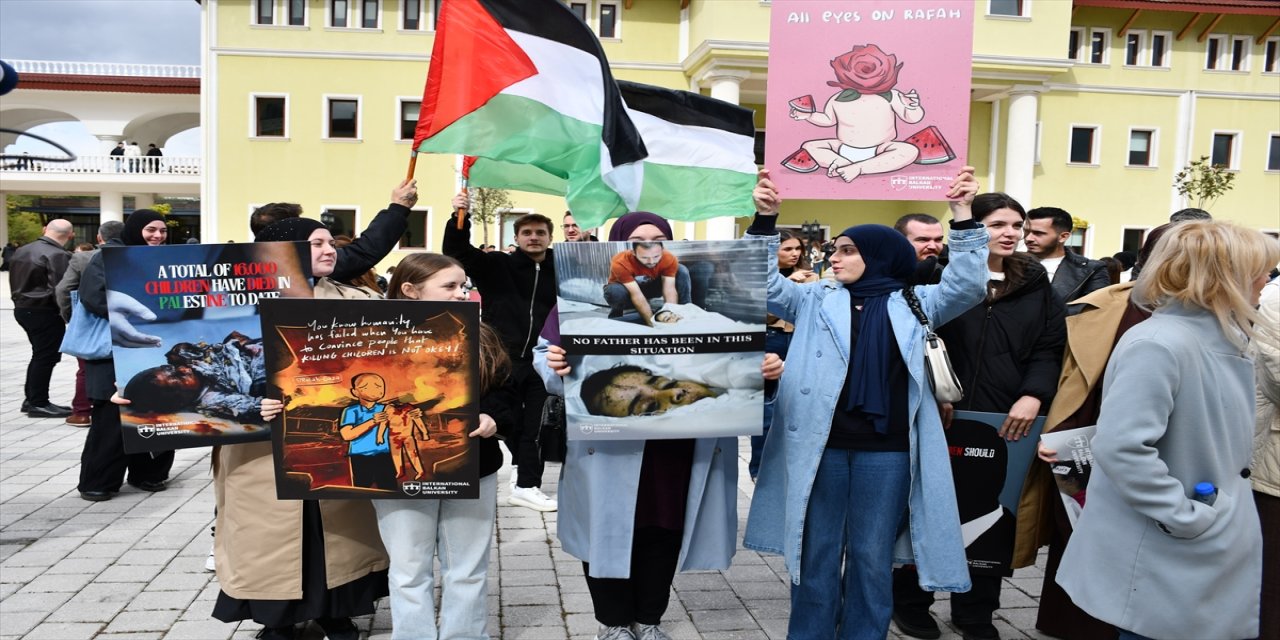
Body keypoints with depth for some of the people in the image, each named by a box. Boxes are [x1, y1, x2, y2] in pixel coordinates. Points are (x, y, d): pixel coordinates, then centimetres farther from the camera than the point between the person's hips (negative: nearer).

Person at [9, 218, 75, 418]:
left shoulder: (21, 251, 10)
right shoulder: (58, 255, -19)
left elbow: (15, 282, 18)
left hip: (22, 308, 9)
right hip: (44, 312, -9)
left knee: (40, 355, 19)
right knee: (46, 357, 0)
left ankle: (30, 399, 25)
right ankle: (38, 404, 5)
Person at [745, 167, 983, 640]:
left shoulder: (914, 304, 7)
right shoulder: (815, 299, 8)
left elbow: (966, 287, -2)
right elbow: (764, 285, 2)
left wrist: (963, 215, -11)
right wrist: (765, 220, -10)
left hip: (887, 449, 0)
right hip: (821, 444, 1)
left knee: (872, 557, 11)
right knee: (817, 553, 11)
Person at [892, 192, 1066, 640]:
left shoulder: (1036, 285, 9)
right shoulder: (941, 276, -4)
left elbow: (1050, 349, 5)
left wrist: (1032, 396, -11)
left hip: (1006, 422, 4)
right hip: (940, 420, -3)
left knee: (992, 514, 11)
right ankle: (909, 601, 26)